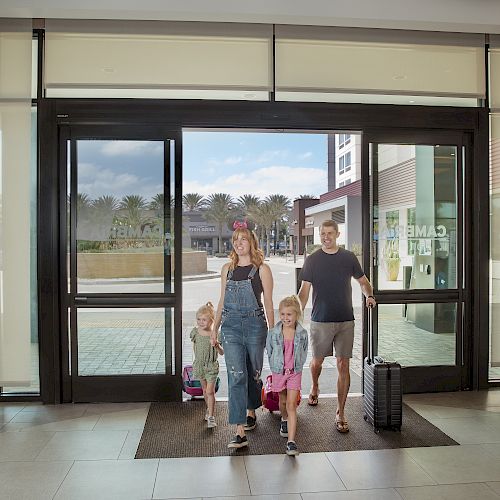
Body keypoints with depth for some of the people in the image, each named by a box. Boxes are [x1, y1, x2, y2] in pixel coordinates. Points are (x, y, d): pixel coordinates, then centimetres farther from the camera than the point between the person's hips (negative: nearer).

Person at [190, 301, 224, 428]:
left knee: (210, 391, -9)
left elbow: (222, 353, -13)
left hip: (211, 366, -4)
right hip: (199, 365, 4)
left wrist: (217, 346, -32)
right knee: (205, 390, 18)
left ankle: (211, 416, -1)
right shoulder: (195, 332, -5)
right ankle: (209, 409, 39)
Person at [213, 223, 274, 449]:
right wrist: (215, 328, 16)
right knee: (236, 375, -7)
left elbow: (268, 302, 1)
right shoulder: (227, 268, 9)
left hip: (255, 324, -2)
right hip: (231, 325, 2)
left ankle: (251, 412, 40)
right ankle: (240, 432, -7)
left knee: (253, 373, 13)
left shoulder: (262, 269, -1)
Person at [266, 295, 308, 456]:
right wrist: (275, 367, 6)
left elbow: (303, 354, 6)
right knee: (283, 401, 20)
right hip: (278, 372, 1)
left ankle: (291, 441, -8)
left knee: (291, 405, -8)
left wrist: (295, 367, 4)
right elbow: (269, 352, 4)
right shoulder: (273, 333, -10)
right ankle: (284, 420, 52)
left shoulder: (302, 334, -9)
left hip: (294, 372, -1)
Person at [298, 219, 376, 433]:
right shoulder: (312, 260, 1)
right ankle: (314, 388, 45)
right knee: (317, 361, 12)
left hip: (345, 320, 1)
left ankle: (340, 413, 11)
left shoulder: (349, 257, 4)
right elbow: (304, 290, -1)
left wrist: (369, 295, -5)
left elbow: (363, 281, 16)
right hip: (320, 320, 0)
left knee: (343, 366, -1)